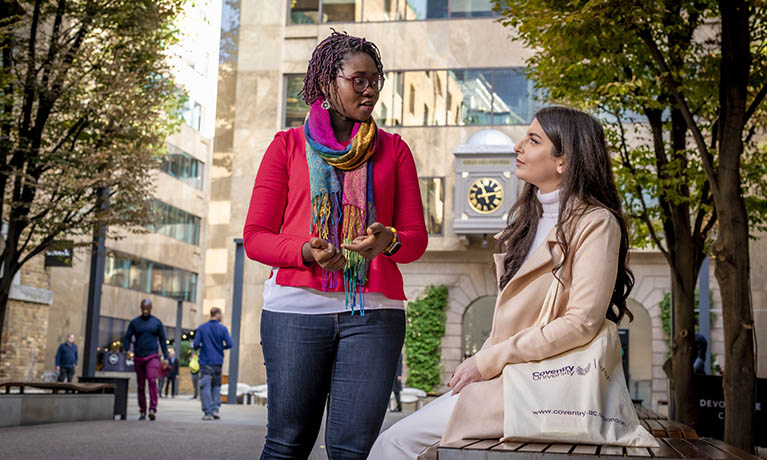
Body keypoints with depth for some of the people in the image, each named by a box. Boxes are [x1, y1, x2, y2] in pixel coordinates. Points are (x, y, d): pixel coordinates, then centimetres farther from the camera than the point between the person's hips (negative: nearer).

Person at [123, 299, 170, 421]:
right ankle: (142, 412, 14)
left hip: (152, 357, -2)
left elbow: (162, 340, 9)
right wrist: (127, 350, -14)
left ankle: (153, 410, -27)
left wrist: (166, 357, 4)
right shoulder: (134, 322, 7)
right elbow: (127, 338, 6)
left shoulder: (157, 322, 6)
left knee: (152, 380, -22)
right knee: (140, 386, 6)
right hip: (138, 358, 2)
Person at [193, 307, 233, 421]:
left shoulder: (202, 328, -1)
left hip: (205, 362, -1)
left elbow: (195, 345, -7)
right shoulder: (223, 329, -1)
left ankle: (208, 412, -6)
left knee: (205, 387, -1)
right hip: (218, 361, 1)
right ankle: (215, 409, 4)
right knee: (216, 386, 16)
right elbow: (229, 344, -5)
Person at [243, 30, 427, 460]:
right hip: (296, 308, -1)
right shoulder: (288, 145, 12)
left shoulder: (393, 149, 16)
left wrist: (388, 241, -13)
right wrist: (306, 252, -14)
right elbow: (256, 237, 6)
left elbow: (417, 238, 11)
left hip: (373, 311, 1)